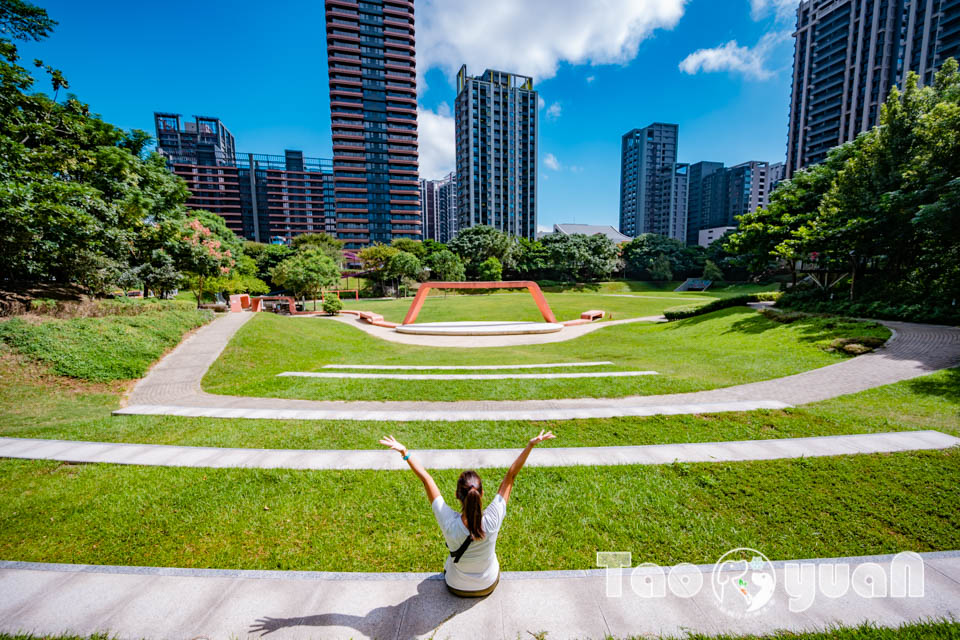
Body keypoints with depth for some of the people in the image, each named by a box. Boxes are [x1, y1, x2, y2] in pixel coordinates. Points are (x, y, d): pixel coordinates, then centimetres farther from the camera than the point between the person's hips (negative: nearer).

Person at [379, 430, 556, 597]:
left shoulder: (449, 524, -36)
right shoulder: (492, 521, -35)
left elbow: (426, 479, -30)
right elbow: (510, 476, -31)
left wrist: (405, 453, -27)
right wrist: (531, 445, -30)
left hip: (456, 588, 0)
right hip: (489, 586, 0)